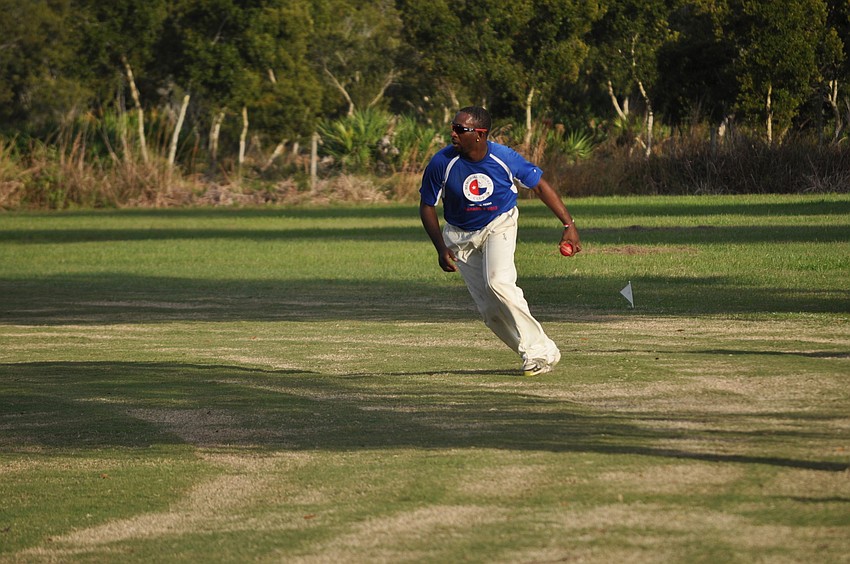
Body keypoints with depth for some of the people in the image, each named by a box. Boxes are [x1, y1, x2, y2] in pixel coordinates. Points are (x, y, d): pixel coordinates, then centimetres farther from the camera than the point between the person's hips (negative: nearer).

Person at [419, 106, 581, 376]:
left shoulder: (505, 158, -20)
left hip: (499, 225, -2)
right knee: (490, 311, -3)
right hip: (460, 235, 2)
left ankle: (540, 350, -21)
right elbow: (427, 207, -5)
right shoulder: (442, 163, -19)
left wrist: (569, 225, -11)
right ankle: (538, 355, 11)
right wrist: (441, 249, -14)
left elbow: (539, 185, -7)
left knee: (498, 282, -28)